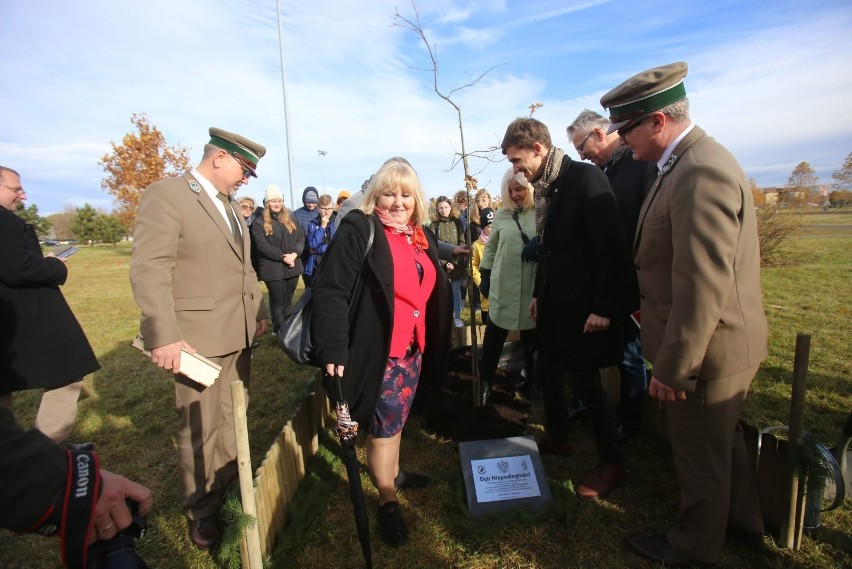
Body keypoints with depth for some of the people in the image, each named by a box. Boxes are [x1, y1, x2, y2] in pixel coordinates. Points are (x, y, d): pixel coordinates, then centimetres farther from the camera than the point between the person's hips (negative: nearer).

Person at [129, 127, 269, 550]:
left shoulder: (228, 204, 15)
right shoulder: (165, 194, -11)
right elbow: (149, 269, -19)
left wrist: (259, 310, 17)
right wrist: (164, 336, -25)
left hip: (239, 333, 8)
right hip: (197, 337, -7)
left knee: (232, 418, 19)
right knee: (200, 429, 8)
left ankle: (229, 487, 39)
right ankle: (201, 510, 29)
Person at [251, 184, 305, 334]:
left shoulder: (291, 220, 14)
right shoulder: (259, 223, -2)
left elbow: (301, 238, 6)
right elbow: (262, 246, -12)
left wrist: (294, 254, -12)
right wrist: (283, 257, -17)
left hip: (293, 266, 5)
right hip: (273, 268, -4)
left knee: (288, 301, 13)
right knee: (278, 302, 1)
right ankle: (280, 331, 9)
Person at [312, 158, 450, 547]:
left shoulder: (422, 237, 10)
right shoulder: (359, 230, -13)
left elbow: (434, 293, 17)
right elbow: (331, 291, -20)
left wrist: (432, 347, 18)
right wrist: (334, 350, -27)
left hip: (413, 348, 7)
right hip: (377, 351, -7)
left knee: (396, 419, 23)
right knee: (382, 425, 7)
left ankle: (394, 473, 46)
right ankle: (387, 501, 28)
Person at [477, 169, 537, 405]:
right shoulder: (501, 215, 4)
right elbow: (491, 248, 12)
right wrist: (485, 277, 10)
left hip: (533, 288, -1)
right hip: (503, 288, 2)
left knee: (531, 338, 16)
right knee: (493, 337, 7)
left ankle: (531, 377, 38)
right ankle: (485, 382, 21)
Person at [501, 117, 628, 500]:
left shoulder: (586, 178, -16)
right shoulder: (545, 187, 8)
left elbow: (613, 248, -19)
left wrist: (602, 308, -20)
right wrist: (538, 293, 14)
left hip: (582, 305, -8)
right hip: (552, 302, 8)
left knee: (585, 383, 3)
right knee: (546, 372, 17)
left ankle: (611, 462, 25)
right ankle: (557, 437, 40)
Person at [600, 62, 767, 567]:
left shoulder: (700, 171, -25)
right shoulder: (698, 160, 7)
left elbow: (702, 286, -29)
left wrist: (672, 368, -21)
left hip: (707, 353, -9)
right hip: (728, 345, 10)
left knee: (701, 457, 12)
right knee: (725, 441, 27)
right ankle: (744, 521, 51)